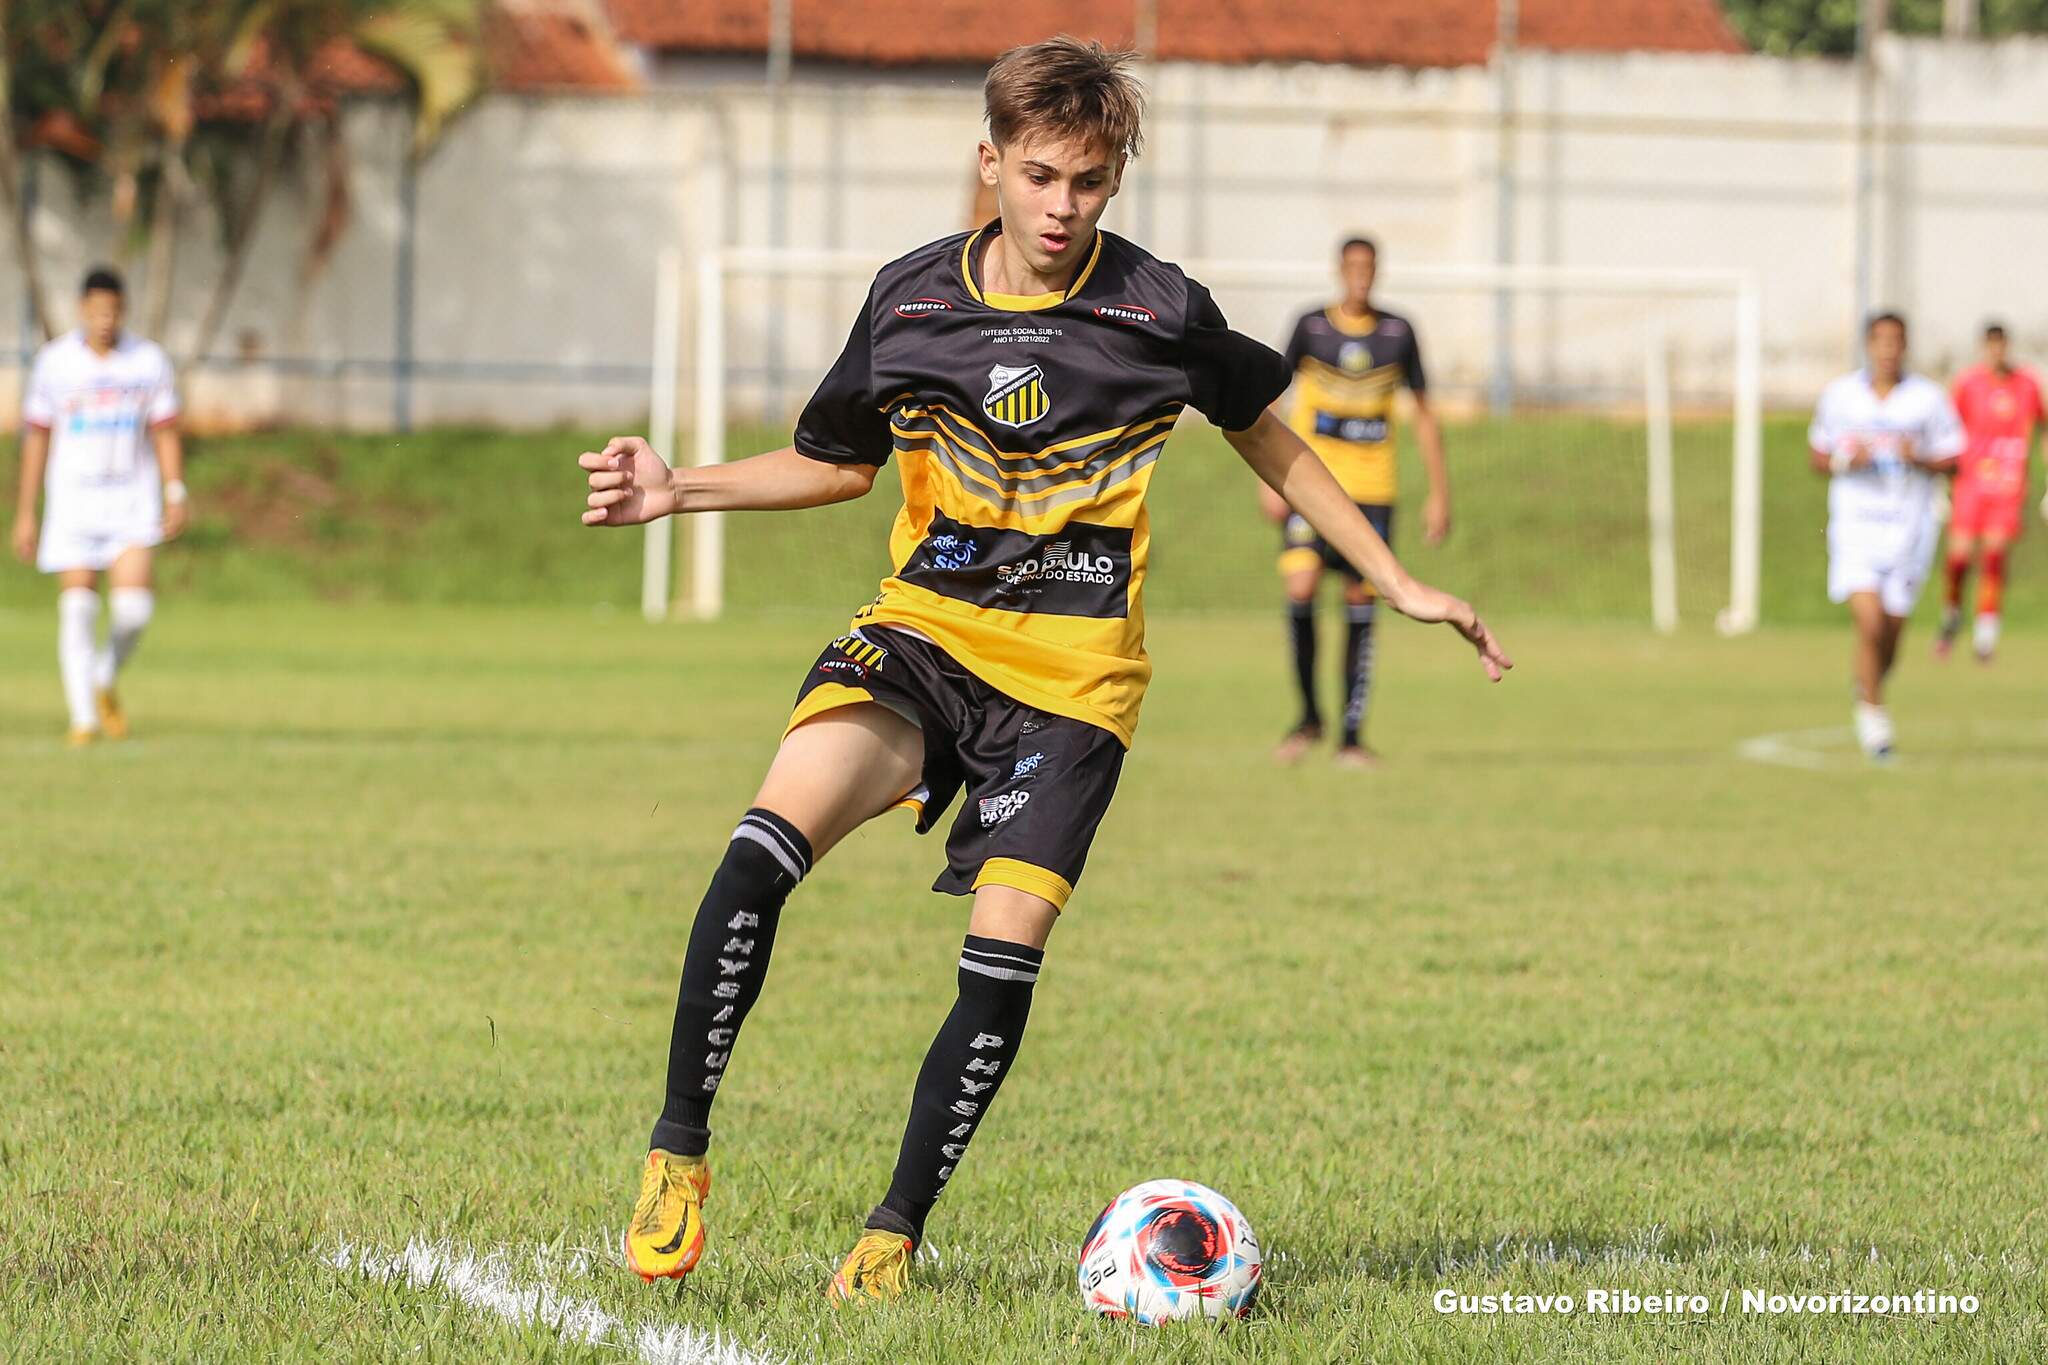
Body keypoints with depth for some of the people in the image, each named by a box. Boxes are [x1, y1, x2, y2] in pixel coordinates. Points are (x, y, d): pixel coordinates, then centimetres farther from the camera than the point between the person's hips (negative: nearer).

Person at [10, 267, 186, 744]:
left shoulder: (149, 360, 2)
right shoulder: (54, 362, 0)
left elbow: (166, 434, 6)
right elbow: (36, 439, 5)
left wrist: (176, 494, -8)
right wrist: (24, 515, 4)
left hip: (132, 504, 0)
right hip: (72, 503, 0)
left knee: (134, 606, -12)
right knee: (77, 606, -10)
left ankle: (105, 682, 17)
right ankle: (83, 718, -4)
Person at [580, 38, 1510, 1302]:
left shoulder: (1159, 312, -4)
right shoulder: (911, 299, 2)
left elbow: (1271, 442, 12)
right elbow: (837, 462, 18)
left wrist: (1402, 586, 14)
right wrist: (680, 490, 4)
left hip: (1073, 673, -1)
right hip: (919, 633, 1)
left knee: (1006, 950, -11)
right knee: (767, 843, -24)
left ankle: (896, 1234, 4)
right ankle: (680, 1145, -14)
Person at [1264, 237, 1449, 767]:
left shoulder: (1398, 332, 5)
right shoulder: (1311, 326, 1)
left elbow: (1423, 414, 11)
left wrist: (1439, 493, 7)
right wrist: (1270, 478, -5)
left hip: (1372, 490, 1)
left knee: (1361, 604, -1)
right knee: (1301, 588, -17)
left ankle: (1352, 735, 7)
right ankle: (1309, 716, 2)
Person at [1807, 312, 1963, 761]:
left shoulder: (1929, 398, 0)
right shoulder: (1839, 395, 3)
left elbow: (1951, 461, 3)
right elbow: (1818, 456, 11)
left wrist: (1919, 458, -17)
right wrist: (1846, 461, -10)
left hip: (1909, 528, 1)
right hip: (1855, 525, -1)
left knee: (1891, 630, 6)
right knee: (1869, 623, -17)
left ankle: (1868, 687, 37)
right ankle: (1872, 713, -2)